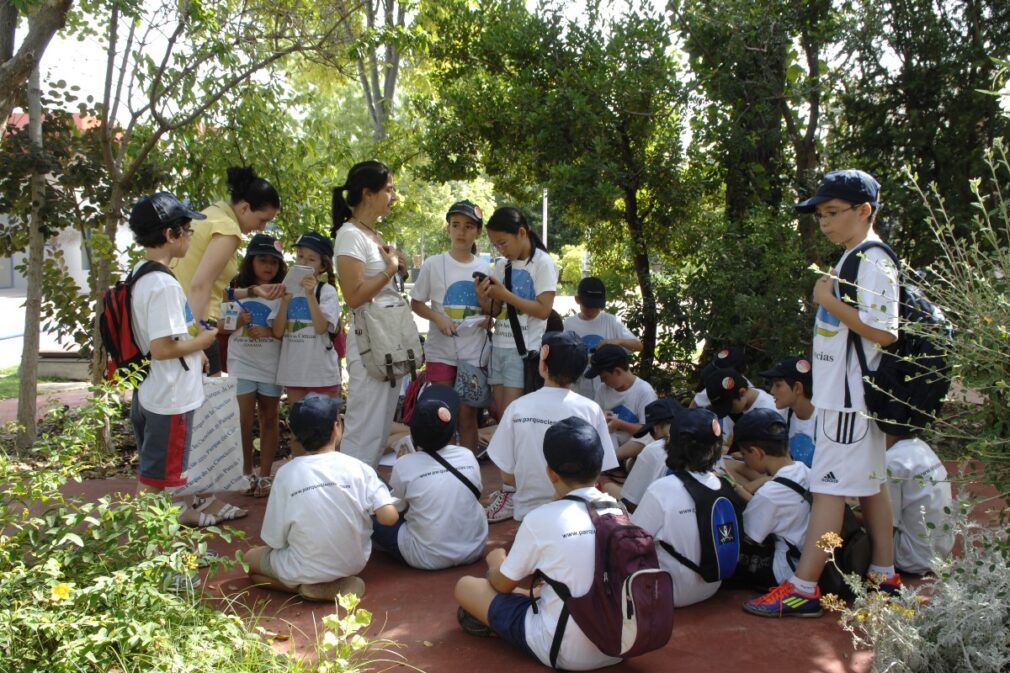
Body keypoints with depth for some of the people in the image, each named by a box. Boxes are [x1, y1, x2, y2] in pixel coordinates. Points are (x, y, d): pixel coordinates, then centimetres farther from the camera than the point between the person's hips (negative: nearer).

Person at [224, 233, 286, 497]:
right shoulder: (235, 290, 3)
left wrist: (268, 331, -17)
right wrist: (237, 321, -14)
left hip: (271, 365, 0)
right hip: (242, 364, 0)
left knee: (269, 418, 8)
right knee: (243, 419, 0)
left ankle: (266, 475, 16)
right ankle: (246, 473, 14)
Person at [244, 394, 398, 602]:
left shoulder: (286, 474, -13)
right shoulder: (358, 468, -13)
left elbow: (274, 539, -9)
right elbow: (389, 517, -17)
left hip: (306, 571, -5)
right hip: (354, 564, 5)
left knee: (250, 558, 21)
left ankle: (309, 587, 2)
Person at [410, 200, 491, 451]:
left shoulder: (484, 268, 4)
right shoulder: (433, 265, -3)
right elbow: (416, 303, 2)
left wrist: (489, 319, -7)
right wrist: (438, 317, -15)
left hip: (475, 350, 2)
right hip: (441, 349, -1)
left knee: (468, 414, 7)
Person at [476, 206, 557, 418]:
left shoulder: (543, 263, -6)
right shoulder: (501, 265, 12)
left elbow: (543, 310, -14)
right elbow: (496, 312, 13)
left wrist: (505, 294, -17)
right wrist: (484, 299, -9)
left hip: (524, 349, -6)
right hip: (498, 347, 6)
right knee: (500, 414, 6)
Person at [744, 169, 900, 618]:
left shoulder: (873, 262, -15)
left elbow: (885, 333, -22)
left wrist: (830, 302, -20)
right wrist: (829, 299, 9)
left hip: (850, 397, -10)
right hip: (848, 395, 10)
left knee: (830, 486, -9)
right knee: (870, 483, 15)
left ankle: (803, 588, -6)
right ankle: (884, 576, 26)